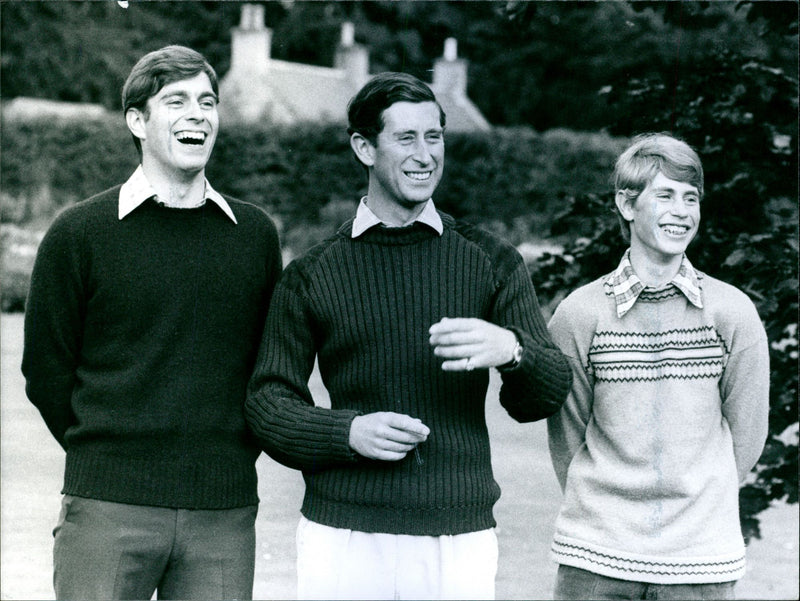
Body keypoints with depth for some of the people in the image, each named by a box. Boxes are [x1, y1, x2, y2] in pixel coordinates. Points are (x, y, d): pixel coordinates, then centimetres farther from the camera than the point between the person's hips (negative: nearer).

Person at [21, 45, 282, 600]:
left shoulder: (256, 234, 9)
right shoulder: (79, 233, 0)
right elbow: (46, 370, 3)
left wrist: (233, 458, 7)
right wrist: (105, 456, 3)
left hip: (225, 514, 2)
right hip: (107, 509, -2)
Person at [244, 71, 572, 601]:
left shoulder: (491, 263, 8)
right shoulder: (311, 276, 7)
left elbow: (545, 397, 2)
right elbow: (268, 403, 6)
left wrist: (511, 350, -19)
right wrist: (348, 432, -12)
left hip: (461, 542, 0)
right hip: (343, 540, 0)